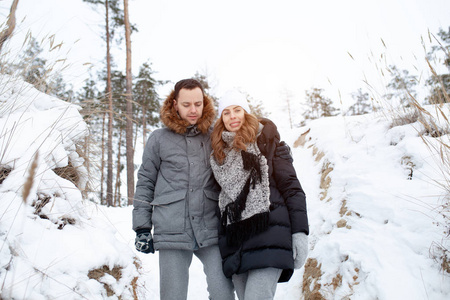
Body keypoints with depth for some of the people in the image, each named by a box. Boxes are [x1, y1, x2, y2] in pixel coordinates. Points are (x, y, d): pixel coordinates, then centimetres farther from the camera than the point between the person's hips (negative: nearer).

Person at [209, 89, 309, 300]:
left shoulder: (264, 140, 4)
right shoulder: (219, 153, 17)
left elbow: (291, 186, -1)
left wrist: (300, 232, -9)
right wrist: (220, 241, 15)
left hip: (268, 233, -5)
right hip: (234, 240, 5)